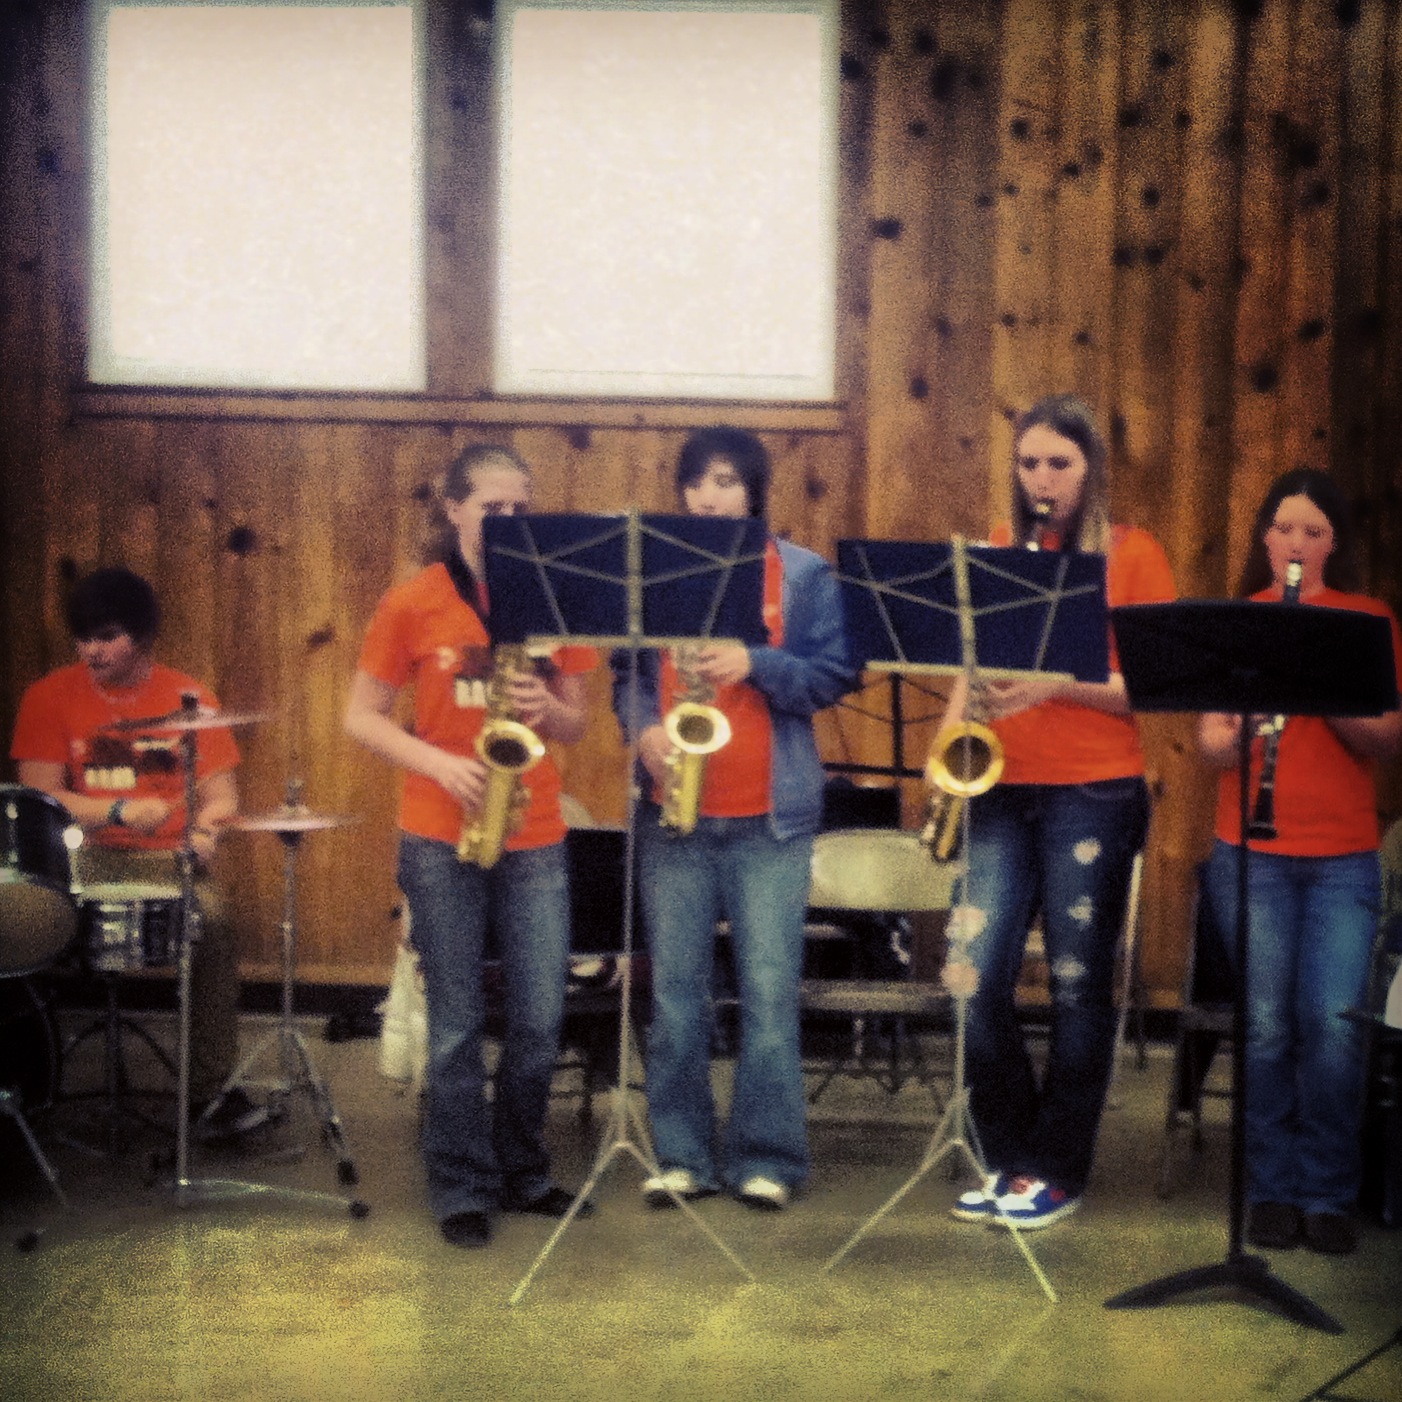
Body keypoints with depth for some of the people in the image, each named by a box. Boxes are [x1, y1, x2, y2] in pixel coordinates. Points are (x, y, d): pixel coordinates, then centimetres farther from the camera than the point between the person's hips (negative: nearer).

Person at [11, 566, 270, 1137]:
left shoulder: (187, 697, 8)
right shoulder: (50, 697, 4)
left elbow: (221, 794, 6)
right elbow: (39, 798, -4)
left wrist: (205, 829, -17)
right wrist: (119, 812, -18)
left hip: (166, 857, 0)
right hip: (81, 858, 0)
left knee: (212, 923, -29)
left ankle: (208, 1090, -19)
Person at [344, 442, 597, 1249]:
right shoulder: (413, 605, -3)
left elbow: (577, 722, 10)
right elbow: (364, 718, 0)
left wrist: (548, 710, -13)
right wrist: (440, 763, -16)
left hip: (535, 838, 2)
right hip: (441, 840, -2)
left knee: (541, 1023, 4)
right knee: (458, 1024, 4)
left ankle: (525, 1173, 24)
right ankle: (463, 1189, 17)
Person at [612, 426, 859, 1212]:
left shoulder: (804, 574, 4)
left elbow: (836, 675, -1)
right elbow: (626, 673, 10)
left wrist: (755, 663, -15)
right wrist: (644, 729, -9)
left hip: (770, 816, -2)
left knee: (770, 992, -2)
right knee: (675, 991, 5)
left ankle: (769, 1158, 8)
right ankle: (681, 1155, 14)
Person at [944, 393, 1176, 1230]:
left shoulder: (1135, 555, 1)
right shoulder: (999, 552, 12)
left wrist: (1055, 684, -18)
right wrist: (952, 736, -2)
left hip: (1095, 792, -3)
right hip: (1003, 787, 4)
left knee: (1080, 983, 1)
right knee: (977, 976, -2)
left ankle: (1059, 1174, 13)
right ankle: (1010, 1155, 15)